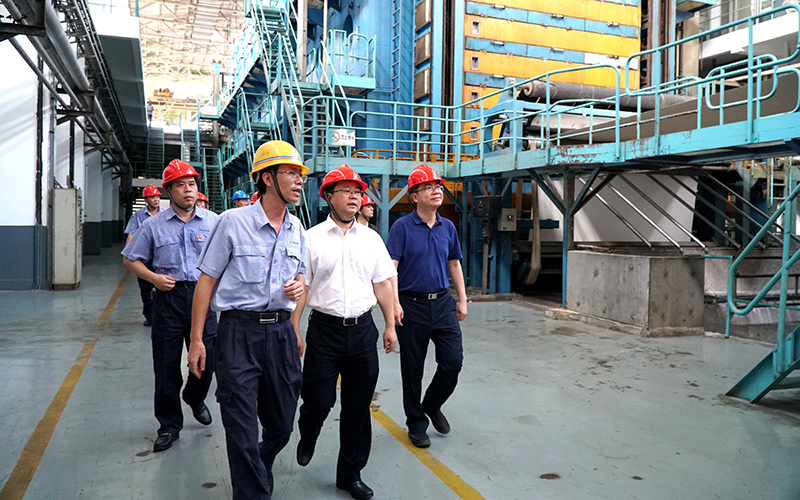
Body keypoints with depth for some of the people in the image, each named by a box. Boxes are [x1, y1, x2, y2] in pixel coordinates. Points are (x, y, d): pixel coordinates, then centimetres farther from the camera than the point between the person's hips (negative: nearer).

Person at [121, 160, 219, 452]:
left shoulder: (213, 222, 5)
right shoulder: (154, 225, 5)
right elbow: (130, 259, 11)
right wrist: (153, 278, -4)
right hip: (168, 297, 0)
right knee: (166, 364, 3)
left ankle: (195, 398, 38)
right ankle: (169, 425, 18)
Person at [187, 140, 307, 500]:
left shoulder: (296, 229, 8)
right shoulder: (233, 222, -8)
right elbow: (207, 280, -4)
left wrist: (300, 285, -2)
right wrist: (196, 339, -5)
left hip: (281, 331, 5)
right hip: (239, 332, -5)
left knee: (281, 424, 15)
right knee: (242, 428, -1)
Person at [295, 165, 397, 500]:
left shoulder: (371, 239, 8)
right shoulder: (312, 238, -3)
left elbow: (383, 284, 11)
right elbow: (300, 288, -3)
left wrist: (390, 325, 9)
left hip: (363, 329, 3)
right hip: (324, 330, -3)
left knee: (358, 407, 9)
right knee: (318, 400, 3)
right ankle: (307, 440, 39)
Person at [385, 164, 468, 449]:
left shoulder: (448, 227, 9)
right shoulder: (403, 227, -7)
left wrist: (462, 300, 15)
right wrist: (394, 303, -21)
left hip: (443, 303, 4)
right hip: (412, 305, -4)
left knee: (453, 362, 1)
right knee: (412, 369, 6)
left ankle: (432, 405, 29)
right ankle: (416, 424, 24)